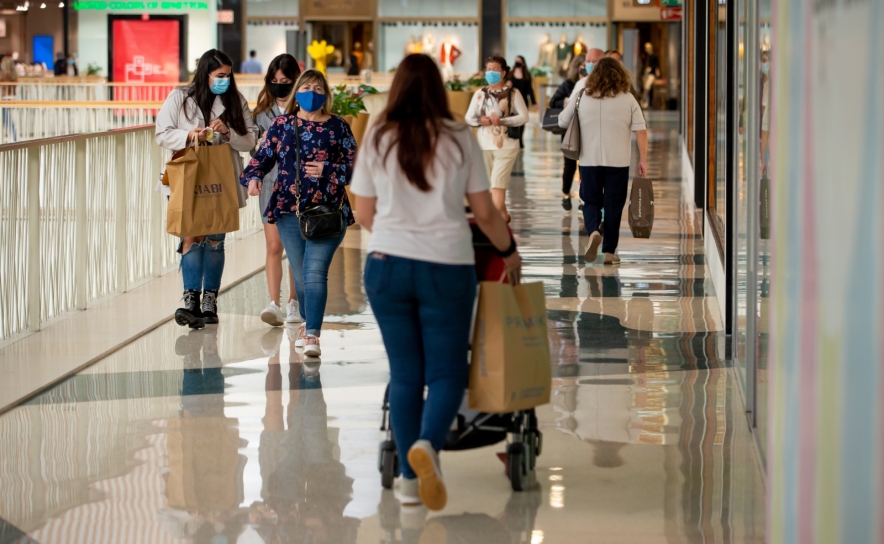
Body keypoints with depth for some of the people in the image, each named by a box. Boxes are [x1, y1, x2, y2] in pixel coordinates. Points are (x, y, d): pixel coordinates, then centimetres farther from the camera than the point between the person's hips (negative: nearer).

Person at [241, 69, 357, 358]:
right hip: (289, 211, 3)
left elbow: (353, 166, 1)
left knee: (315, 273, -14)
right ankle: (307, 322, 32)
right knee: (300, 275, 10)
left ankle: (312, 335, -15)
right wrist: (253, 177, -10)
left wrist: (327, 170, -15)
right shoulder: (281, 125, 9)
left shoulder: (338, 127, 2)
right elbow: (263, 156, 9)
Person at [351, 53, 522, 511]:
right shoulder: (459, 140, -2)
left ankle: (410, 479, 11)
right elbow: (484, 212, 3)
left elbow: (364, 214, 7)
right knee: (446, 372, 6)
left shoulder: (377, 140, 1)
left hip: (387, 264, 2)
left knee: (404, 374, 10)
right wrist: (508, 252, 20)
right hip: (446, 267, -2)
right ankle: (427, 444, -22)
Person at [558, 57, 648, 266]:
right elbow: (641, 131, -6)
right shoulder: (628, 99, -2)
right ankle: (609, 251, 9)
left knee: (591, 201, 12)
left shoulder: (581, 96, 0)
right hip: (618, 162, -1)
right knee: (613, 205, 9)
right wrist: (643, 160, 1)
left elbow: (562, 122, 9)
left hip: (589, 161, 1)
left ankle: (593, 231, -16)